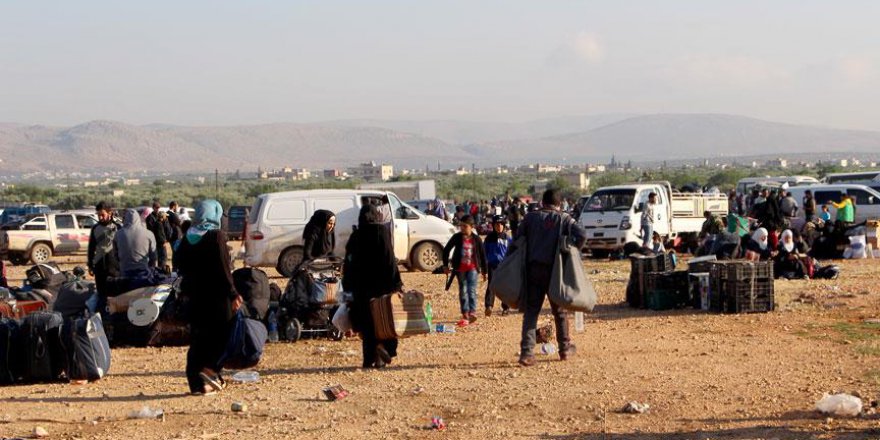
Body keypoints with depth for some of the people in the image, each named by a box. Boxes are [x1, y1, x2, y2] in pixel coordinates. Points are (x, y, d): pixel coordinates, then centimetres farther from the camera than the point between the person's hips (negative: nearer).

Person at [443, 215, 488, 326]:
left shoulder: (476, 239, -3)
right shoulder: (457, 237, -1)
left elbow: (482, 255, 5)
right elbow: (446, 250, 8)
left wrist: (484, 271, 7)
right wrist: (445, 265, 5)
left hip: (472, 268, -2)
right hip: (460, 269, 2)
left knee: (472, 290, -15)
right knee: (463, 291, 7)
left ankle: (472, 312, -22)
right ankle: (465, 315, 13)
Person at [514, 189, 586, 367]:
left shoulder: (531, 217, 5)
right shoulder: (564, 219, 0)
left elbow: (517, 241, 5)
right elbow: (582, 235, -13)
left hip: (533, 269, 1)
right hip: (554, 269, -1)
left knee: (531, 310, 1)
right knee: (560, 310, 15)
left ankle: (526, 352, -10)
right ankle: (565, 348, 26)